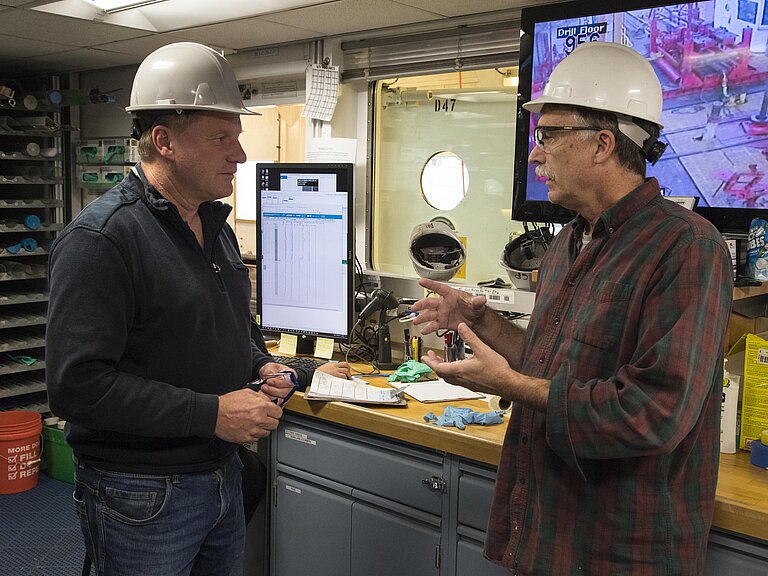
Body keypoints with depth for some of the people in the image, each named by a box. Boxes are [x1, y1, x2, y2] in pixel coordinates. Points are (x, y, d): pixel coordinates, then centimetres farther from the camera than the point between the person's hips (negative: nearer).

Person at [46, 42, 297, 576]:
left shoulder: (215, 226, 9)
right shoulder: (100, 238, -19)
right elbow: (77, 385, -26)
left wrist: (260, 366, 1)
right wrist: (211, 413, -25)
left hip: (221, 473, 8)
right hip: (142, 495, -8)